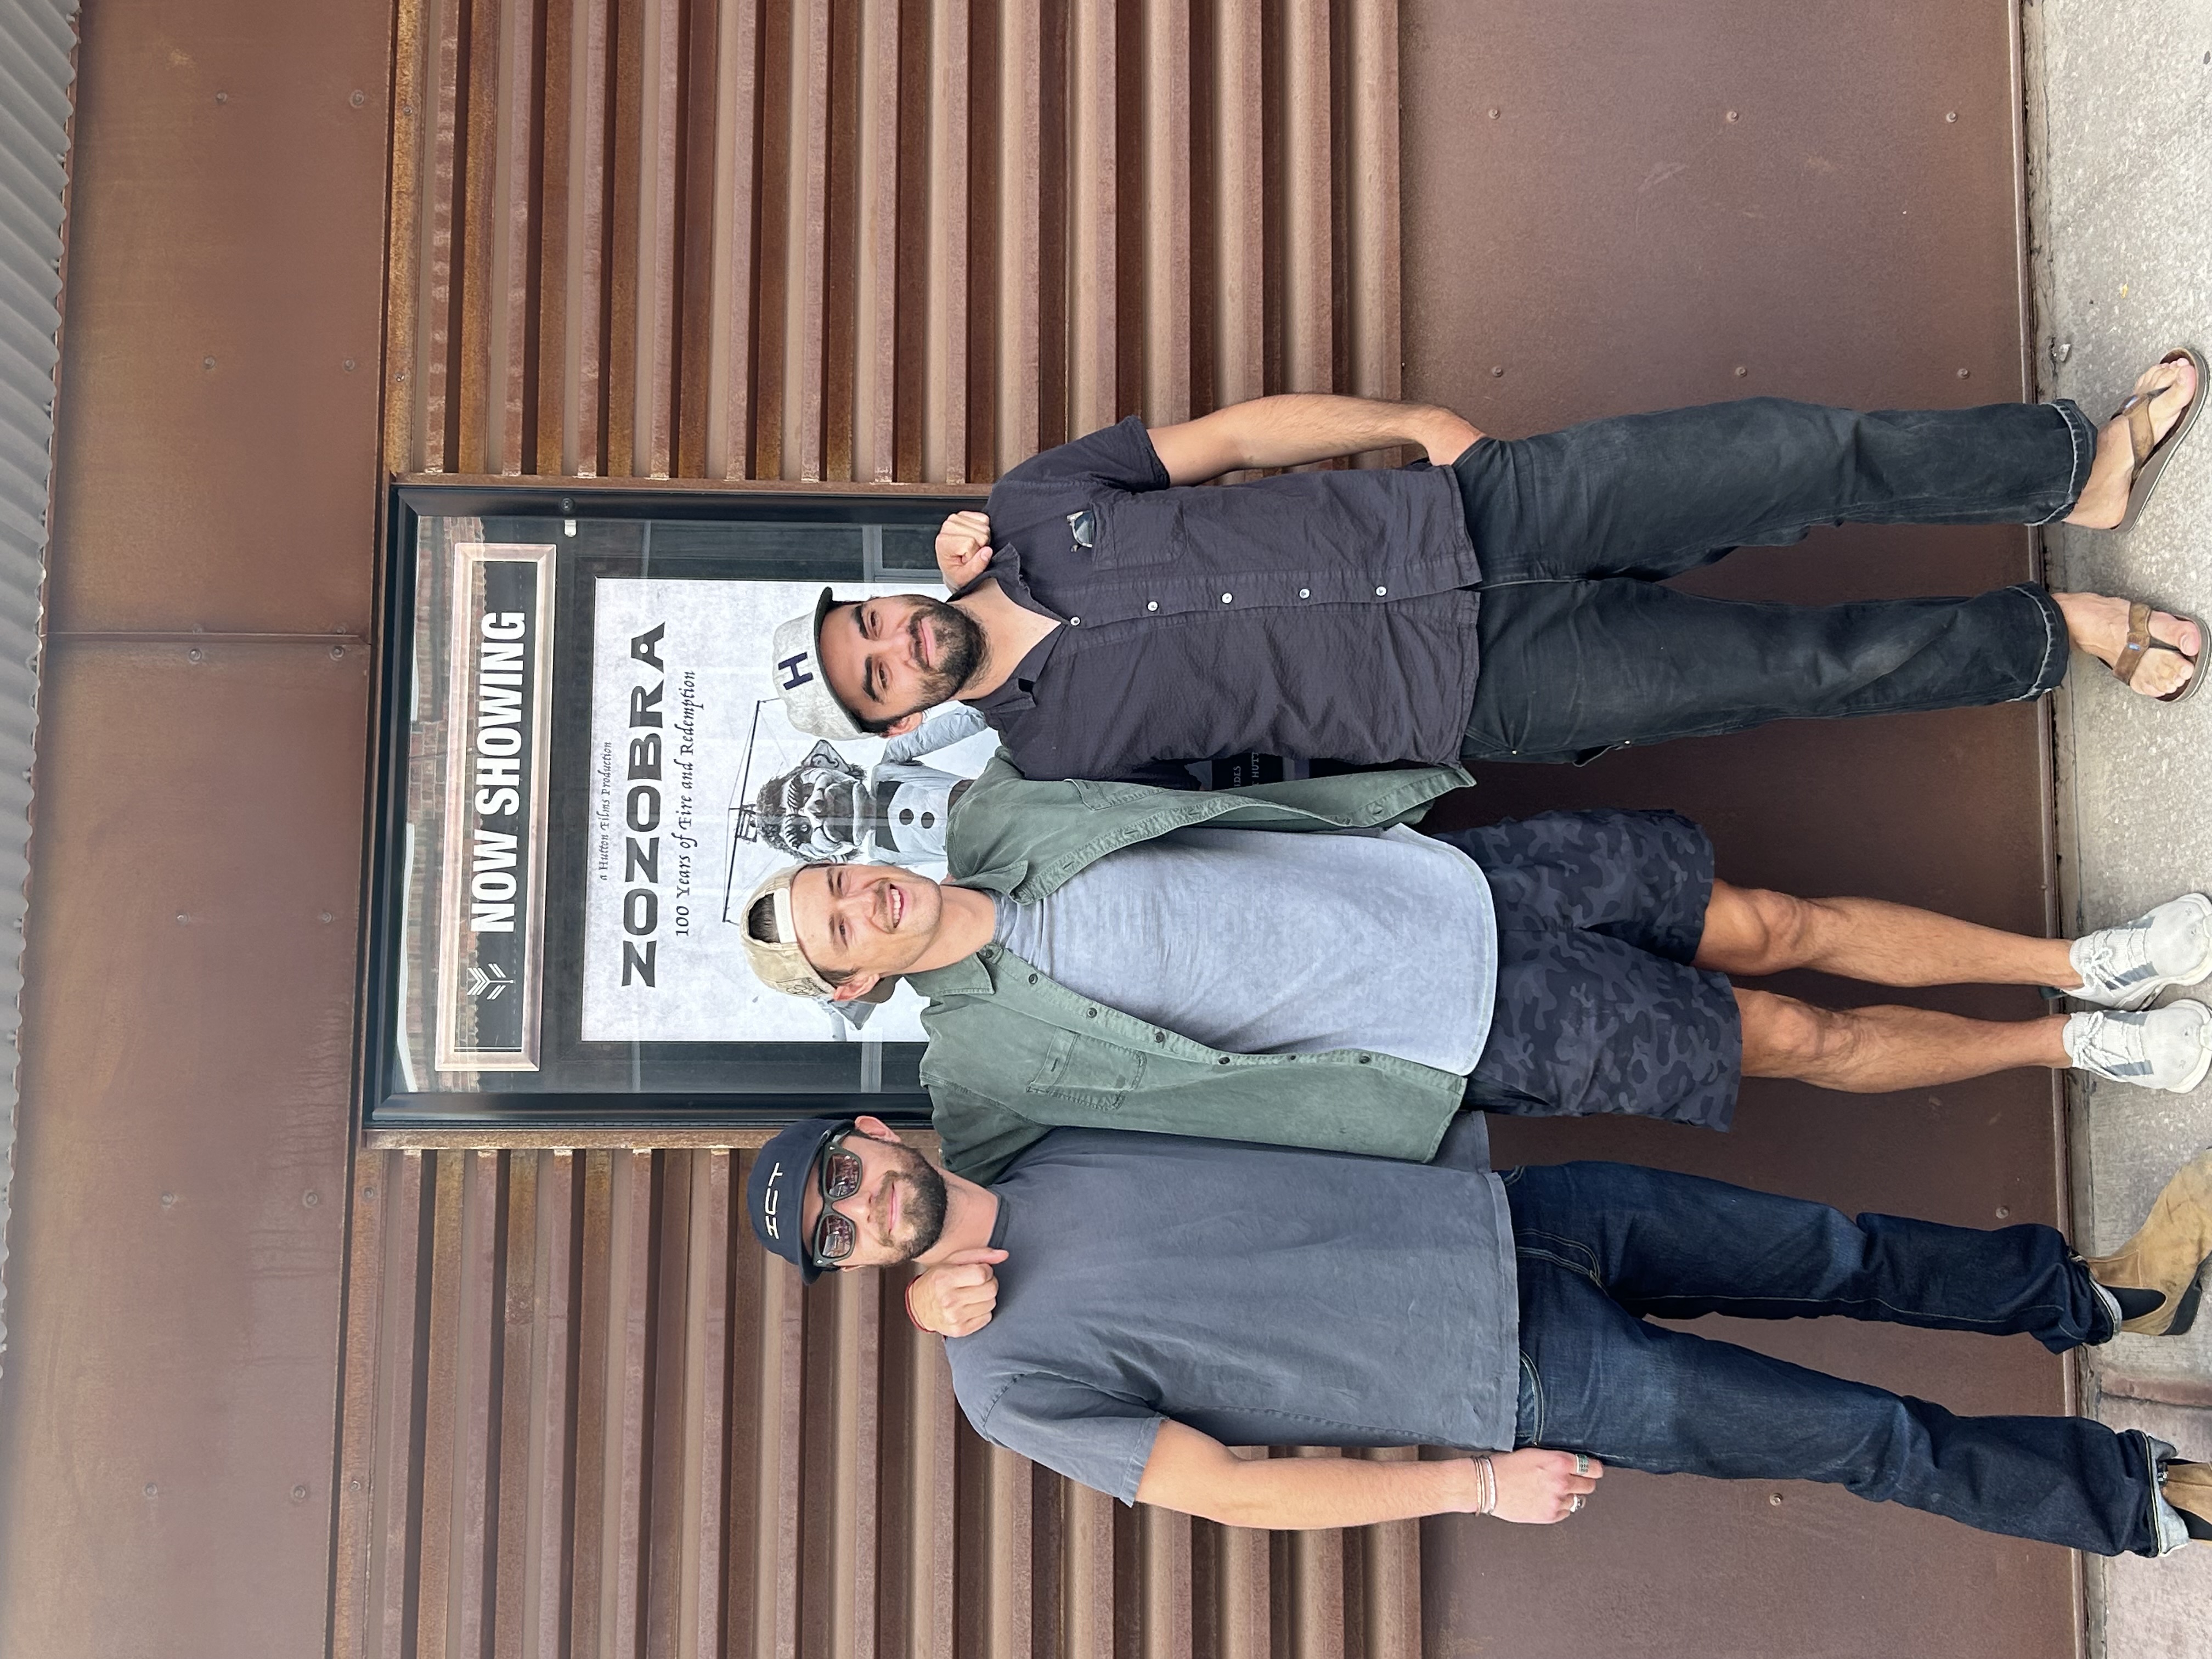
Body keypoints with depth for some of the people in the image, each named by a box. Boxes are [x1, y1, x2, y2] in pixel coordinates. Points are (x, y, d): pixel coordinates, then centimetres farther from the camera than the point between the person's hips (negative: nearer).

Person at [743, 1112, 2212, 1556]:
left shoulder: (1061, 1137, 3)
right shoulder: (1012, 1379, -12)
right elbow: (1224, 1490, -14)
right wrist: (1473, 1485, -15)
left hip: (1512, 1216, 5)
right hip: (1520, 1390, -5)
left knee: (1832, 1250, 10)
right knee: (1865, 1436, 1)